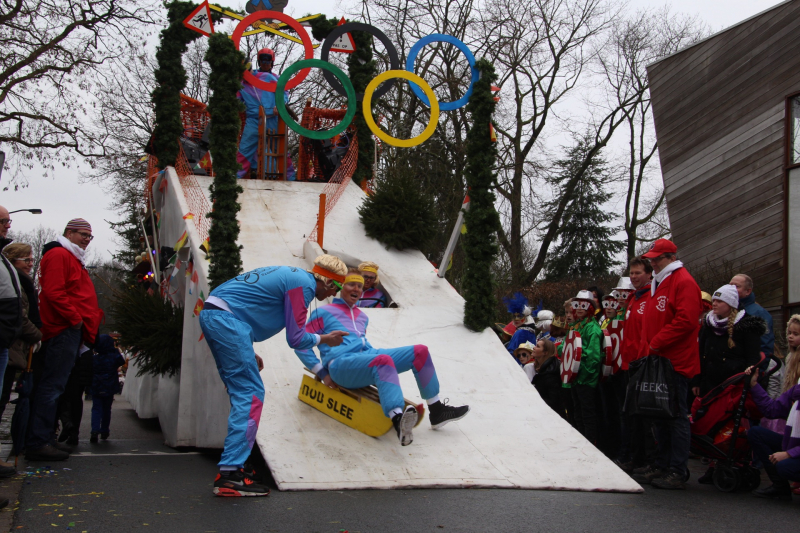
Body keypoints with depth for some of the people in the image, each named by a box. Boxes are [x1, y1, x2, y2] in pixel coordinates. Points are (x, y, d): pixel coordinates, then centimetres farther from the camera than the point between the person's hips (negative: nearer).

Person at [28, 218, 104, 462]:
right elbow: (53, 292, -18)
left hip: (73, 330, 11)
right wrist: (75, 318, -15)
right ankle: (38, 443, -12)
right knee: (52, 385, -12)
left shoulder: (72, 258, 26)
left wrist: (86, 326, 18)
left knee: (53, 385, 11)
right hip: (64, 330, -11)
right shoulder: (58, 255, -7)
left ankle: (44, 439, 16)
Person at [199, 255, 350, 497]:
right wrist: (325, 339, 14)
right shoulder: (304, 285, -7)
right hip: (227, 320, -10)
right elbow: (296, 339, -5)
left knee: (242, 393, 13)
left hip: (209, 314, 10)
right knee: (251, 394, -9)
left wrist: (247, 353, 23)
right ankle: (230, 474, -13)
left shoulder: (289, 275, 22)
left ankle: (232, 466, 14)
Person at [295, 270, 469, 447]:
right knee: (384, 360, -40)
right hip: (341, 363, -8)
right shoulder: (323, 313, 8)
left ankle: (437, 412, -1)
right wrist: (323, 374, -7)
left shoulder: (362, 317, 28)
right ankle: (398, 421, -63)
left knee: (420, 351, -4)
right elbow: (301, 344, 2)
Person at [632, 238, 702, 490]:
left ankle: (677, 472, -4)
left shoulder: (683, 282, -10)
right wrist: (647, 352, 14)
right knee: (661, 417, 12)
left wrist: (656, 344, -17)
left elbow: (685, 321, -20)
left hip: (676, 363, -10)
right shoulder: (657, 285, 20)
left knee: (677, 417, -6)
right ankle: (662, 465, 19)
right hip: (657, 362, 10)